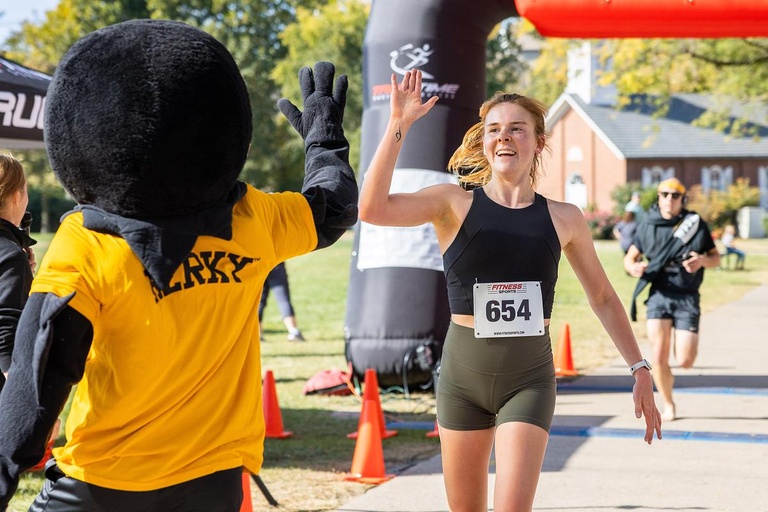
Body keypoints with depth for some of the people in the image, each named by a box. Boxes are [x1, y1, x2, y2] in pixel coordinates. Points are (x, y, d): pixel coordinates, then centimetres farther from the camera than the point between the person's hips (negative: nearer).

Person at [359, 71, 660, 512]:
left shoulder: (563, 219, 3)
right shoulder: (454, 204, -2)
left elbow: (603, 297, 14)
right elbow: (373, 208, -19)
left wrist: (639, 369, 10)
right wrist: (398, 125, -22)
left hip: (529, 378, 0)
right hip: (463, 375, 0)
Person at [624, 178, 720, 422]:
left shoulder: (696, 224, 1)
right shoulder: (648, 226, 4)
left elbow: (716, 258, 8)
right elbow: (630, 257, 11)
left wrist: (702, 260, -16)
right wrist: (633, 267, -13)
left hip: (687, 298, -1)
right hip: (659, 295, 1)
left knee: (685, 361, -7)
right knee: (659, 358, -8)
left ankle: (685, 342, 32)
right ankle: (668, 406, 14)